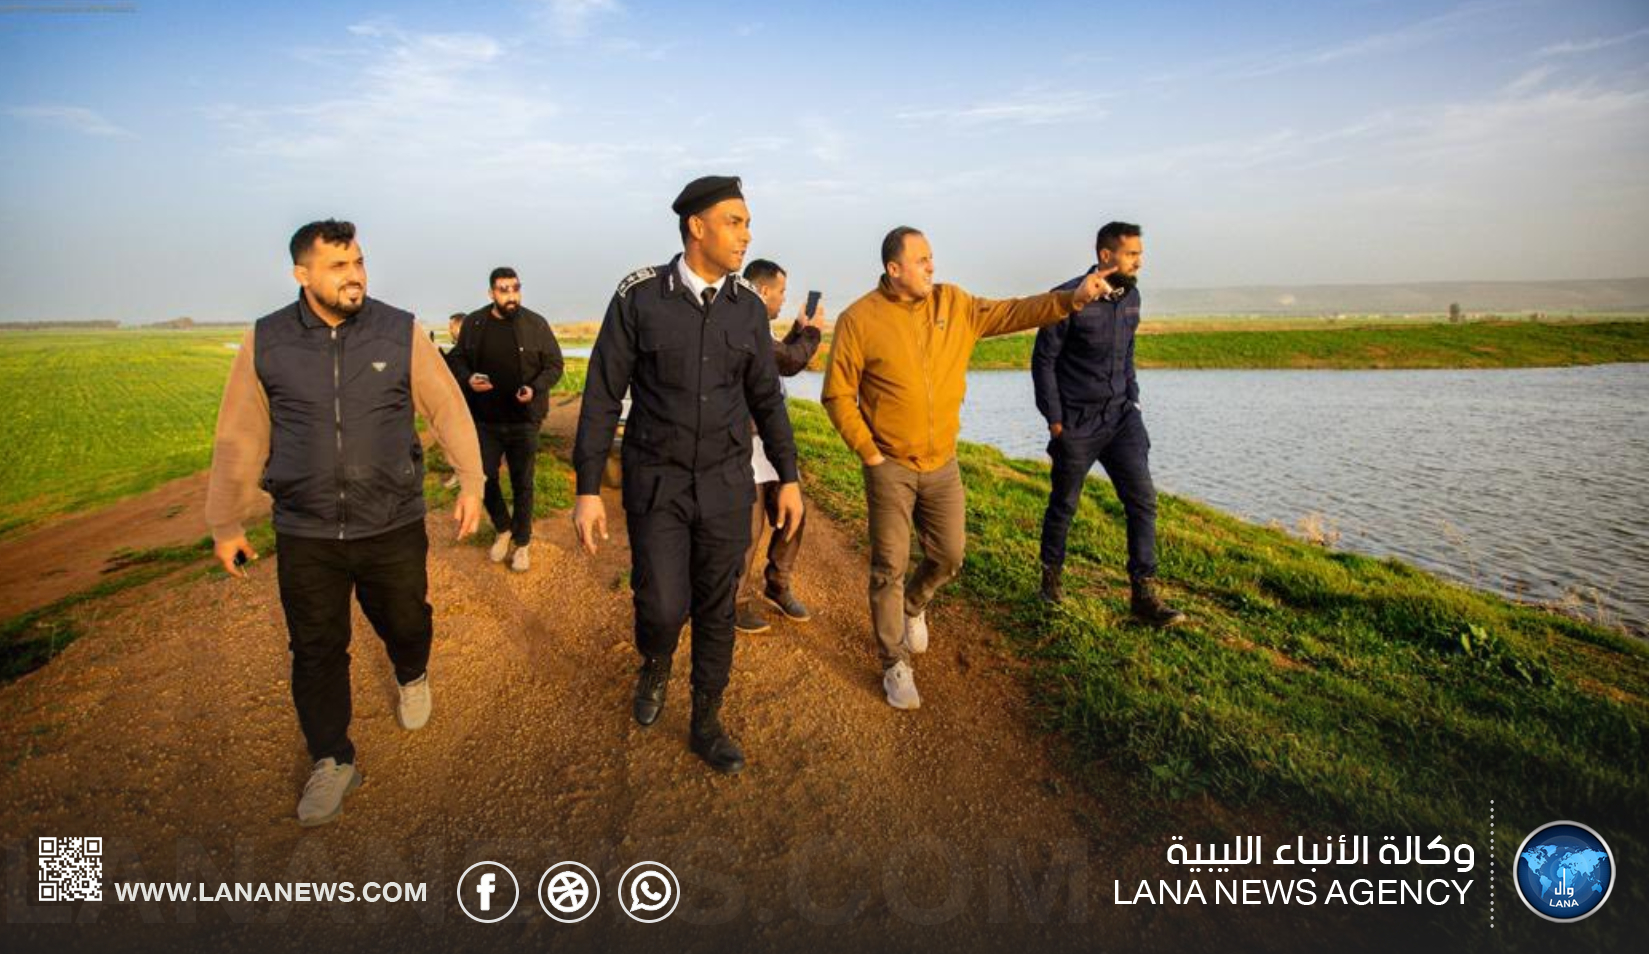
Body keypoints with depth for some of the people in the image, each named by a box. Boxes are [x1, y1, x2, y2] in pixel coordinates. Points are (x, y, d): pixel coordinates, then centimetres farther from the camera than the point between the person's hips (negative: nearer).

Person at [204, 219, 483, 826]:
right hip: (305, 534, 1)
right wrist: (225, 525, 7)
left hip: (393, 526, 0)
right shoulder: (266, 343, -3)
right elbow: (237, 440, 3)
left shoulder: (401, 333, -6)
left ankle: (412, 676, 51)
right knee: (316, 650, 9)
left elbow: (448, 408, -1)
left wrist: (470, 480, -8)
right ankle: (332, 761, 28)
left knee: (404, 622, 16)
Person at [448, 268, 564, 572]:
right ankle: (503, 529, 33)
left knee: (522, 484, 7)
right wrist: (468, 379, -13)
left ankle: (522, 542, 22)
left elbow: (554, 365, -2)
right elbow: (457, 359, 10)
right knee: (483, 479, 8)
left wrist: (535, 388, -19)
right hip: (485, 419, 2)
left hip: (524, 420, -2)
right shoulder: (473, 323, 0)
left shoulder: (536, 324, -6)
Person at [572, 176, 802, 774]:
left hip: (726, 482, 3)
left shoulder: (748, 305, -1)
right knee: (662, 606, -4)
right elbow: (602, 396, -8)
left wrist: (788, 478, 6)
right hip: (656, 482, -2)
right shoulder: (639, 297, -11)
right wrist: (587, 489, -11)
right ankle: (655, 664, 33)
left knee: (717, 609, 7)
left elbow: (765, 397, 8)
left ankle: (706, 725, 25)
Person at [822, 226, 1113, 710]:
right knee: (889, 568, 1)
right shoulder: (859, 320, -11)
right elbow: (837, 395, -7)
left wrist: (1073, 297, -11)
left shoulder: (953, 304, 2)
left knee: (948, 558, 11)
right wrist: (868, 452, -10)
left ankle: (913, 605, 44)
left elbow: (1011, 312, 1)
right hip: (890, 467, -4)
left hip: (943, 465, 4)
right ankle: (895, 665, 18)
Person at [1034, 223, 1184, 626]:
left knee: (1142, 499, -3)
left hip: (1121, 415, 5)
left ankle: (1144, 595, 2)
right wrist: (1054, 419, -11)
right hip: (1076, 422, -5)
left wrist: (1132, 397, 12)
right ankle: (1052, 573, 32)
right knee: (1064, 503, 9)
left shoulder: (1130, 296, 6)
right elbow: (1043, 360, -10)